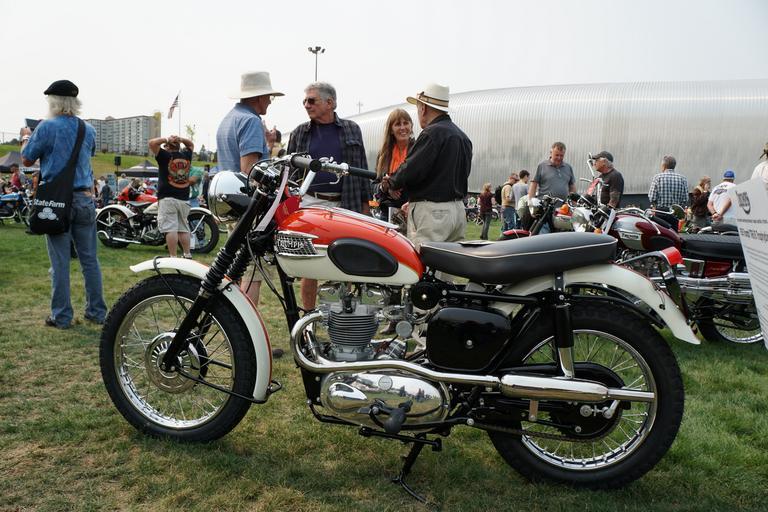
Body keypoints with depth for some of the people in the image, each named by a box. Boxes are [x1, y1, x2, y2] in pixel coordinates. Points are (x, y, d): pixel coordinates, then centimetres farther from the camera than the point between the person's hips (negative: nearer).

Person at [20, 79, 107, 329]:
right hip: (85, 199, 4)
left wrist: (26, 137, 21)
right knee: (89, 259, 8)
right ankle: (97, 311, 13)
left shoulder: (47, 128, -8)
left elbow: (27, 160, 1)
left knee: (60, 261, 1)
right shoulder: (88, 129, 6)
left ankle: (61, 316, 6)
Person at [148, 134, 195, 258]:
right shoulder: (186, 155, 9)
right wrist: (181, 139, 12)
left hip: (167, 198, -5)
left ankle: (173, 257, -11)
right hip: (184, 198, 5)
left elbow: (152, 142, -6)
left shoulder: (165, 156, -4)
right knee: (183, 228, 12)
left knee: (170, 228, -8)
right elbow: (191, 144, 27)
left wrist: (165, 140, 1)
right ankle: (187, 255, 13)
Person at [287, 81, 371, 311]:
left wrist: (365, 204, 5)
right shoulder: (299, 133, 9)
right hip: (310, 204, 0)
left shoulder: (351, 129, 9)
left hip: (344, 205, 0)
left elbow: (362, 168, 10)